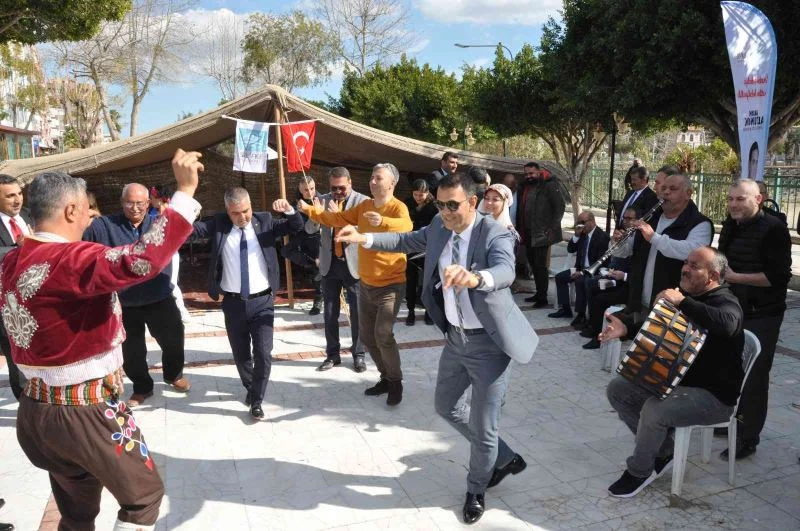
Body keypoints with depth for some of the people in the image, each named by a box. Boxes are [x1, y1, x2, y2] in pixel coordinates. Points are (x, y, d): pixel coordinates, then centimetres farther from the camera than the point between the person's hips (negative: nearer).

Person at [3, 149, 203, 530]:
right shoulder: (69, 259, -24)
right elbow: (142, 260, -40)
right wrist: (185, 190, -38)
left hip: (39, 411, 9)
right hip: (85, 413, -9)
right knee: (144, 496, 12)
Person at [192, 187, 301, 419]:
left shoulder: (265, 221, -1)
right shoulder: (219, 224, -1)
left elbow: (297, 226, -5)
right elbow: (194, 228, -12)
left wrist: (289, 209, -24)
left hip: (262, 301, -1)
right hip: (233, 303, 1)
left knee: (263, 353, -3)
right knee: (240, 353, 16)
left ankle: (256, 401, 15)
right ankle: (250, 388, 42)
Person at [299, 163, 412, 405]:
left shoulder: (398, 207, -16)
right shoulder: (364, 206, 6)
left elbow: (406, 225, -37)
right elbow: (337, 218, 9)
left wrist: (382, 221, -56)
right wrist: (310, 210, 1)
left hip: (390, 285, -7)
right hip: (366, 283, 8)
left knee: (383, 335, -14)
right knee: (366, 335, 14)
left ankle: (396, 382, 9)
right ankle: (386, 378, 33)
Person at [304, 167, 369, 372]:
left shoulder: (363, 201, -8)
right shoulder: (323, 200, 3)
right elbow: (310, 229, -2)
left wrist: (339, 215, -28)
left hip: (353, 263, -3)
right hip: (329, 263, 4)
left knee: (357, 312, 5)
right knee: (329, 312, 10)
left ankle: (358, 355, 19)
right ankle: (332, 354, 22)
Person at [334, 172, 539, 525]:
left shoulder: (495, 234, -23)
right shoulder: (439, 227, -1)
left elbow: (505, 271, -41)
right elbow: (408, 241, 14)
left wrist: (475, 278, -63)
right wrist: (365, 238, 4)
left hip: (488, 343, -7)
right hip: (455, 338, 8)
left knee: (482, 425, 5)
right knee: (446, 407, 22)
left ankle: (476, 489, 35)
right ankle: (505, 458, 41)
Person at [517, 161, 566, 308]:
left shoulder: (549, 185, -7)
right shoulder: (525, 186, 14)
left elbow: (560, 207, -10)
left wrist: (552, 229, -14)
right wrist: (520, 230, 12)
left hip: (541, 233, -7)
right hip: (528, 234, 7)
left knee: (540, 265, -6)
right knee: (532, 263, 13)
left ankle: (542, 297, 2)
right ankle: (539, 292, 25)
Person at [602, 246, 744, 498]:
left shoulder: (725, 302, -16)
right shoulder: (687, 295, 11)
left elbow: (726, 325, -42)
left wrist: (682, 303, -39)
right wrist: (627, 328, -1)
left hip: (713, 395, -9)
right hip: (674, 379, 9)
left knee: (654, 409, -32)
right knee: (617, 389, -1)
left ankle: (639, 471, -6)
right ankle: (663, 451, 11)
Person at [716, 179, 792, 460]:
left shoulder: (773, 229, -14)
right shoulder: (730, 226, 9)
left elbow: (779, 276, -20)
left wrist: (736, 277, -23)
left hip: (761, 316, -7)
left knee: (754, 376, 0)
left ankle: (747, 438, 10)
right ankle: (734, 420, 33)